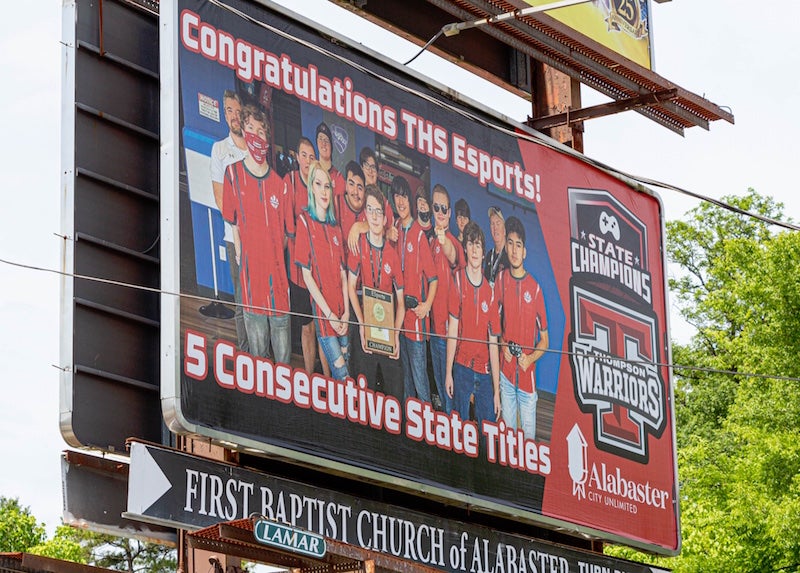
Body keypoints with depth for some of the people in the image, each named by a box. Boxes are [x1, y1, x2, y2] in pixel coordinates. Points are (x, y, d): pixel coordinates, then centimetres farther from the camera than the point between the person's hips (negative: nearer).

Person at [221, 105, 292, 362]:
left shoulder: (279, 183, 10)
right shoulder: (233, 173, 1)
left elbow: (287, 233, 13)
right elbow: (233, 223, 1)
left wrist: (275, 257, 2)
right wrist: (241, 258, -4)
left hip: (278, 274, 3)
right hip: (251, 275, -3)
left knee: (284, 359, 5)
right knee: (258, 356, 0)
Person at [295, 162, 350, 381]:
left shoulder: (335, 227, 13)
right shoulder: (305, 221, -5)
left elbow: (343, 273, 13)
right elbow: (307, 275, -8)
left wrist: (346, 312, 1)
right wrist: (329, 314, -11)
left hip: (341, 315, 5)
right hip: (323, 314, -5)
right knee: (342, 375, -10)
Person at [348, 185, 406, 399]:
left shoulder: (392, 254, 3)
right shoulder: (359, 245, -2)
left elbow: (400, 301, 5)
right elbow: (351, 287, -2)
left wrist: (396, 334, -10)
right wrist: (362, 324, -12)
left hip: (388, 331, 2)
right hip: (366, 330, -2)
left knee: (396, 393, 0)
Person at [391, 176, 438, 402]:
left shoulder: (419, 234, -11)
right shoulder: (395, 229, 8)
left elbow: (433, 277, -10)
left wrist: (427, 305, -19)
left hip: (416, 313, -7)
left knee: (419, 375, -5)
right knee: (405, 373, 15)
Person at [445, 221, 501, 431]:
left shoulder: (489, 292, 6)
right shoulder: (458, 280, -2)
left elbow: (493, 343, 6)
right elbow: (452, 328, -4)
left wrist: (497, 391, 4)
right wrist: (449, 373, -8)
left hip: (485, 371, 3)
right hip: (462, 367, -3)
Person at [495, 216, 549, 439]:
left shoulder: (535, 288, -7)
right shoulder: (501, 280, 1)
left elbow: (544, 340, 0)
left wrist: (530, 358, -16)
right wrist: (502, 344, -5)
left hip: (528, 373, -2)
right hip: (506, 370, 2)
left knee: (529, 434, 3)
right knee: (508, 429, 11)